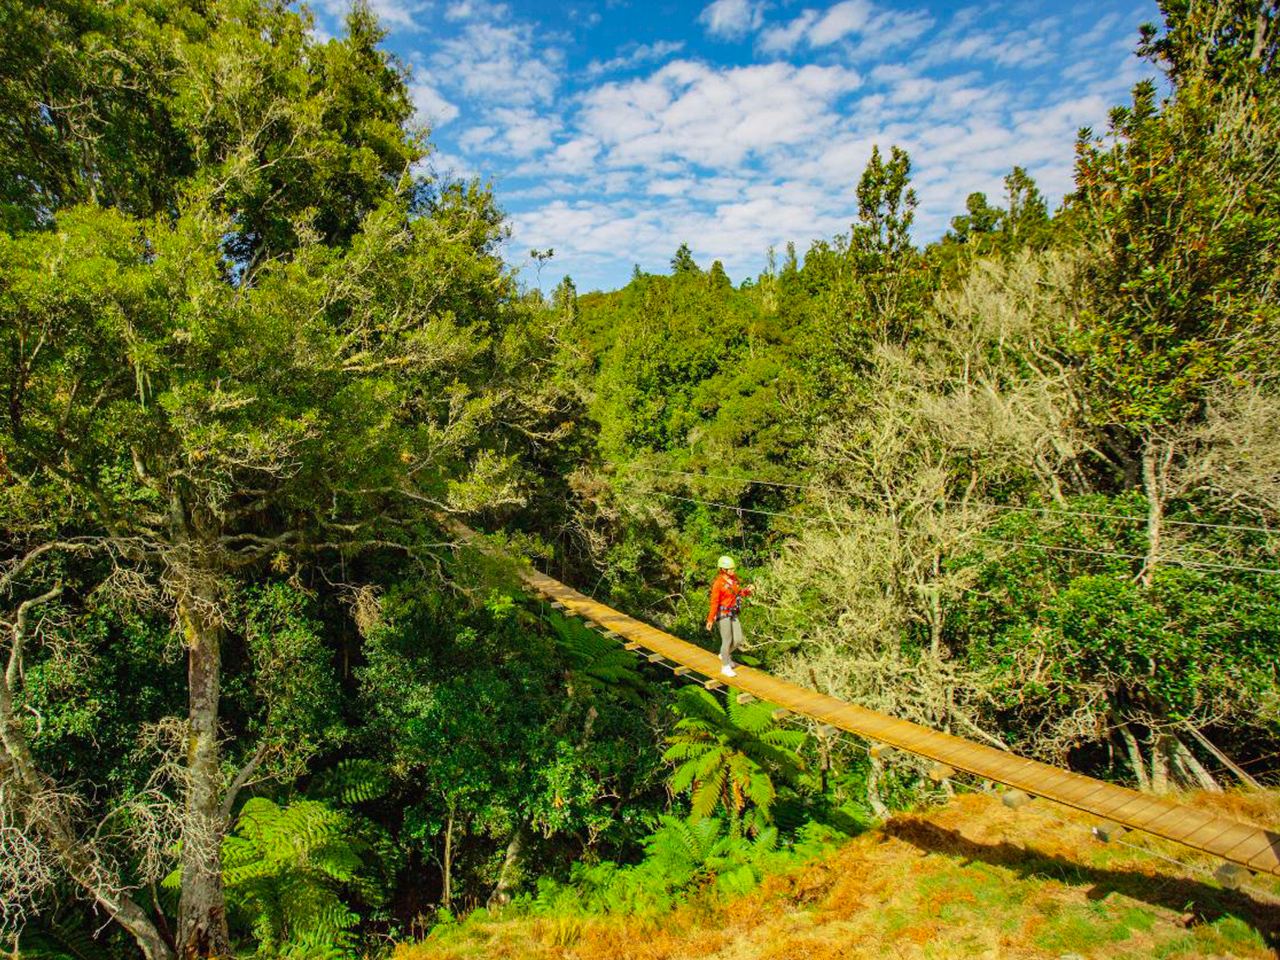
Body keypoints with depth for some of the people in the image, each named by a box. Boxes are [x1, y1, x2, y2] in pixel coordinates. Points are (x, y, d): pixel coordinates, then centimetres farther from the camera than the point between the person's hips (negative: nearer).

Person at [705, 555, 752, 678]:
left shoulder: (734, 579, 1)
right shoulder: (718, 583, -18)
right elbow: (714, 602, -15)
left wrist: (746, 591, -7)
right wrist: (710, 620, -12)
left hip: (733, 613, 7)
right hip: (723, 614, -7)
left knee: (738, 640, 7)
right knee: (727, 641, -1)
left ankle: (724, 655, 33)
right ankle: (725, 667, 14)